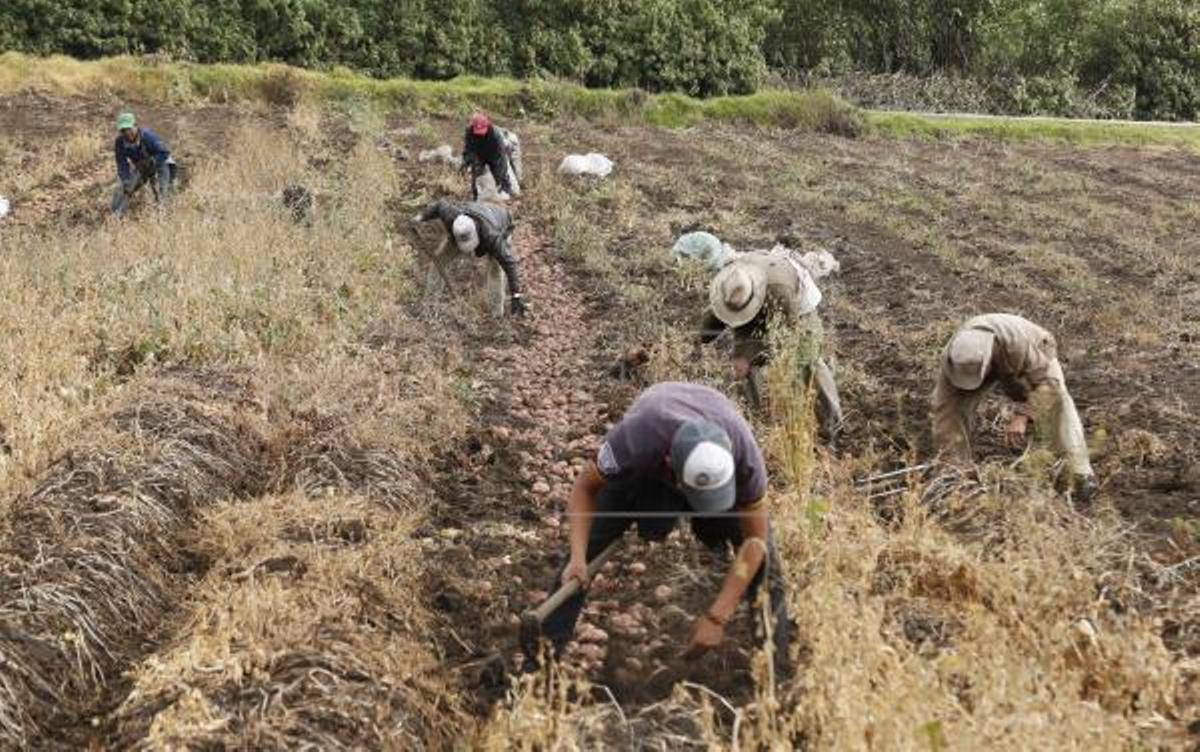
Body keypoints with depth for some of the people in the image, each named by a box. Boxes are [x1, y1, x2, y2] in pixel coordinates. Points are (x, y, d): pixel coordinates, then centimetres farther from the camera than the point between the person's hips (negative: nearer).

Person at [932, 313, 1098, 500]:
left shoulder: (1016, 343, -47)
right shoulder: (952, 358, -37)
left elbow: (1047, 381, -42)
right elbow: (945, 411, -36)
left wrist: (1021, 416, -54)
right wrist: (950, 463, -38)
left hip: (1037, 356, -3)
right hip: (996, 366, 3)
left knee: (1058, 401, -29)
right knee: (958, 403, -17)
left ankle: (1081, 474, -27)